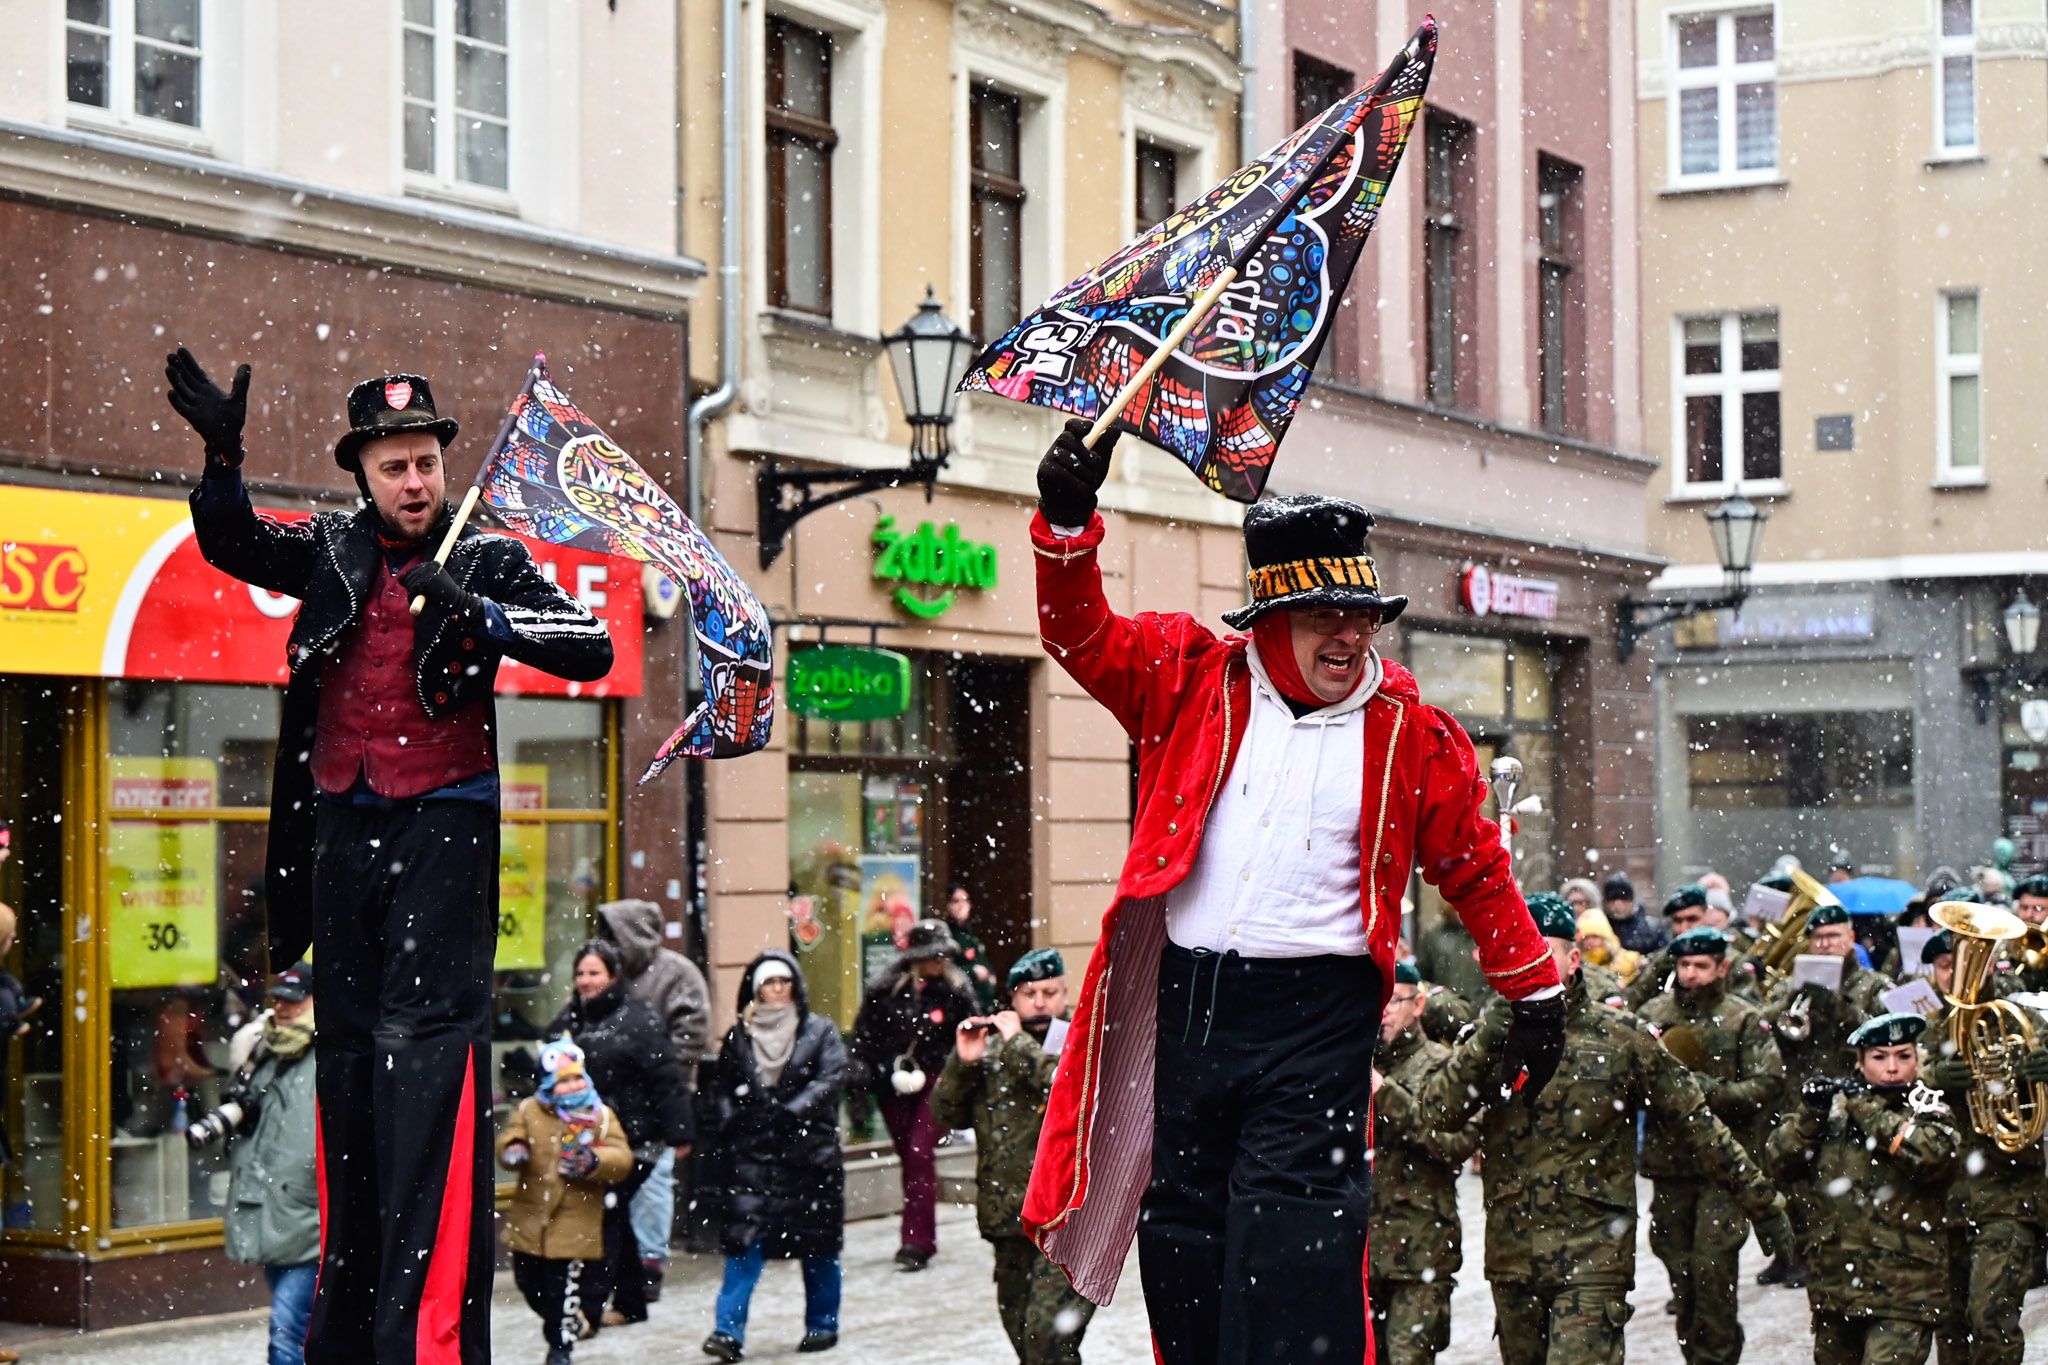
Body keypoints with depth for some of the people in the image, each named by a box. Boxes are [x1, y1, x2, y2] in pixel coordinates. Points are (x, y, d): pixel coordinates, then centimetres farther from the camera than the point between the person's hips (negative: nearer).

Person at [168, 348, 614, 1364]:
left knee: (424, 1036, -14)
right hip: (340, 824, 4)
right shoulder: (331, 549, 12)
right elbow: (231, 544, 0)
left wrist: (475, 613, -17)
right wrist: (223, 452, -17)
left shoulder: (489, 560, 3)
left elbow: (591, 651, -5)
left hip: (442, 823, -4)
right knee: (346, 1045, 7)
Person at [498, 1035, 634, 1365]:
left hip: (575, 1223, -3)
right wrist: (512, 1150, -27)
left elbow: (622, 1159, -9)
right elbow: (509, 1138, -3)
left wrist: (595, 1161, -29)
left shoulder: (601, 1116, -3)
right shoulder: (529, 1110, 2)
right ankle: (561, 1319, 39)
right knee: (527, 1281, 13)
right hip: (530, 1217, 3)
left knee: (564, 1286, -2)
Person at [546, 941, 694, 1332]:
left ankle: (590, 1307, -10)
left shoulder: (639, 1018, -10)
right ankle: (630, 1302, 25)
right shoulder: (569, 1020, 12)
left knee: (606, 1216, -11)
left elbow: (666, 1080, -13)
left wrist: (679, 1133, -16)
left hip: (629, 1139, -7)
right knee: (614, 1217, 14)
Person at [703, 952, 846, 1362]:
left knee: (818, 1245, 8)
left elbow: (832, 1079, -8)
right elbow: (723, 1089, 13)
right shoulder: (739, 1036, 10)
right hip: (752, 1156, 1)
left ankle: (822, 1324, 22)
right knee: (743, 1240, -8)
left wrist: (790, 1114, -18)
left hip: (811, 1153, -1)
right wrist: (731, 1125, -4)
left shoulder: (819, 1031, 3)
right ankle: (729, 1330, -11)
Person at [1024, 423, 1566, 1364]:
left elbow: (1474, 868, 11)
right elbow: (1082, 637, 3)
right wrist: (1067, 522, -12)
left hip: (1319, 1012, -3)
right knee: (1182, 1226, 10)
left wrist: (1536, 993, 15)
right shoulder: (1194, 679, 6)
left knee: (1292, 1239, -12)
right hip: (1187, 994, 3)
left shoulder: (1408, 731, 3)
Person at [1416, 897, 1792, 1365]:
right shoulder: (1493, 1038, 6)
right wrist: (1484, 1043, -20)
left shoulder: (1622, 1038, 0)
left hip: (1593, 1256, -4)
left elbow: (1696, 1129, 6)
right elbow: (1436, 1113, -8)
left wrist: (1762, 1203, 7)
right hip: (1511, 1253, 4)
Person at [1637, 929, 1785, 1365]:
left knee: (1712, 1264, -10)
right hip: (1668, 1160, 4)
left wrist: (1711, 1091, -18)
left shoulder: (1744, 1020, 0)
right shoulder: (1652, 1014, 8)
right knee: (1678, 1263, 9)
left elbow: (1768, 1083, -6)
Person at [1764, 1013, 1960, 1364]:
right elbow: (1780, 1164, 4)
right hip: (1834, 1283, 5)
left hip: (1903, 1293, -5)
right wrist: (1809, 1111, -10)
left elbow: (1934, 1155, -22)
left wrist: (1868, 1110, -17)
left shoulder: (1927, 1109, 0)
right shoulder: (1835, 1105, 9)